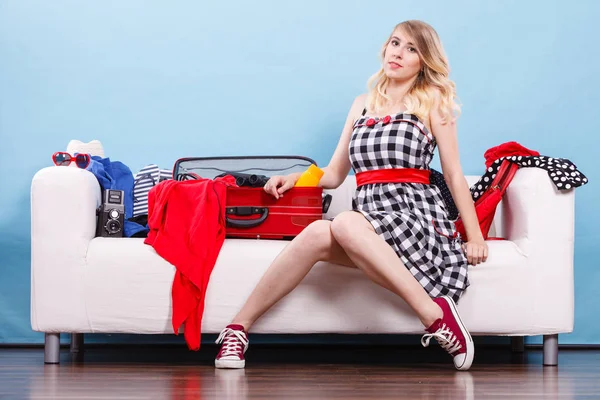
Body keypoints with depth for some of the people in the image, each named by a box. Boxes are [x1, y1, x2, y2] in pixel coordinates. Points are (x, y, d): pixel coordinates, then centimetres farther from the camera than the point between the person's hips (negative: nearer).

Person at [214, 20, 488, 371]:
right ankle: (240, 326, -26)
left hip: (416, 214, -4)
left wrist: (475, 236, -1)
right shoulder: (363, 104, 20)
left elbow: (454, 175, 5)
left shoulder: (433, 101, 8)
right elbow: (334, 174, 21)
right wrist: (295, 177, 2)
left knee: (344, 225, -36)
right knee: (319, 234, -30)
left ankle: (434, 313, -35)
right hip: (367, 215, 4)